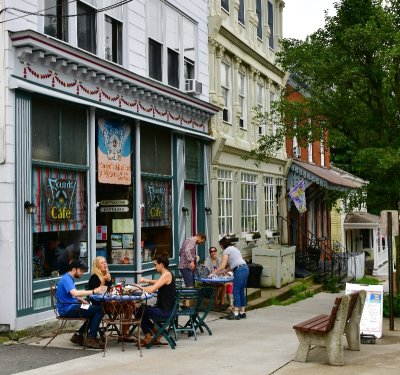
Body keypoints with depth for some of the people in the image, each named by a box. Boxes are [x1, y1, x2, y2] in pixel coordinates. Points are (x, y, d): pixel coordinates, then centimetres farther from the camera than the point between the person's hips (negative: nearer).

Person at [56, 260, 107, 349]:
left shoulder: (69, 278, 17)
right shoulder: (66, 279, -16)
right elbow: (75, 293, -33)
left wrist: (82, 301, 6)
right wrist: (93, 291, -32)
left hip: (71, 307, 10)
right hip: (67, 309, -10)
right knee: (99, 310, -17)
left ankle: (78, 335, 11)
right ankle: (91, 339, -13)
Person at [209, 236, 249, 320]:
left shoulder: (226, 250, 0)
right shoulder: (234, 248, 26)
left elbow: (223, 265, -6)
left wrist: (213, 273, -1)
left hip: (239, 270, -9)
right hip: (245, 268, 9)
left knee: (236, 292, -7)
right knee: (241, 292, 11)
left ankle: (236, 313, -9)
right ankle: (242, 312, 13)